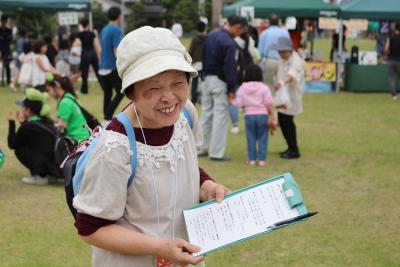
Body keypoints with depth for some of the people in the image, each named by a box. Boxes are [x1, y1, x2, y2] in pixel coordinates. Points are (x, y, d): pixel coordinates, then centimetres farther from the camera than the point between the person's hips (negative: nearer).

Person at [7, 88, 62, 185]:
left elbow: (12, 144, 6)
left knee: (19, 148, 4)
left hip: (53, 168, -8)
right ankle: (47, 175, 16)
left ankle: (40, 177, 2)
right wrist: (24, 122, 31)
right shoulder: (47, 121, 12)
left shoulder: (27, 127, -10)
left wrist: (11, 122, 12)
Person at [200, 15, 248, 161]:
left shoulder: (211, 35, 8)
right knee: (221, 117, -2)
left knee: (206, 113, 15)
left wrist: (205, 73, 18)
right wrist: (232, 89, -14)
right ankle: (216, 153, 0)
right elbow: (230, 67, -19)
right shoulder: (229, 43, -19)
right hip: (220, 82, -8)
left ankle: (202, 148, 22)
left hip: (207, 78, 8)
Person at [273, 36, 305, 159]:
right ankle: (291, 148, 23)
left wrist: (282, 82, -56)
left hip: (292, 96, -8)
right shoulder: (282, 61, 9)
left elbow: (292, 74, -39)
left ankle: (294, 150, 2)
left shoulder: (297, 61, -19)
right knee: (282, 120, 10)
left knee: (287, 121, -9)